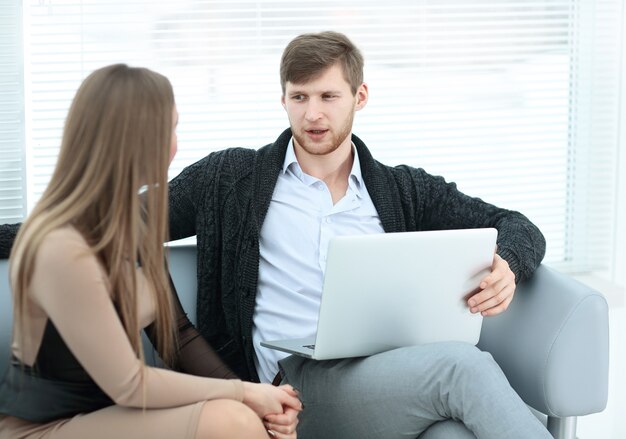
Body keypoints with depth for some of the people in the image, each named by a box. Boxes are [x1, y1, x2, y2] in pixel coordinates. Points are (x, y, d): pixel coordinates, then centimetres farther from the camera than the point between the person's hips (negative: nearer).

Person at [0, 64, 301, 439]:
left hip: (110, 409, 8)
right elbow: (129, 386, -19)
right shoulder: (61, 249, -24)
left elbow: (174, 331, 6)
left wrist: (251, 393, -7)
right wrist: (241, 392, -12)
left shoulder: (134, 217, 3)